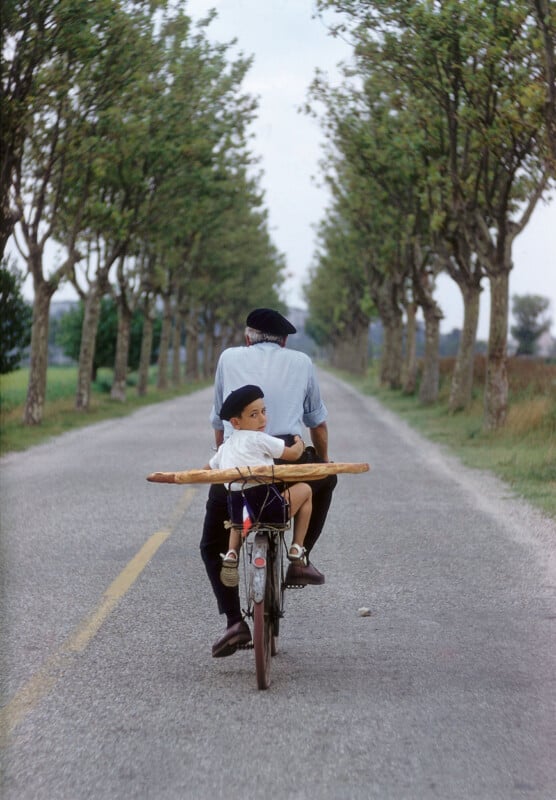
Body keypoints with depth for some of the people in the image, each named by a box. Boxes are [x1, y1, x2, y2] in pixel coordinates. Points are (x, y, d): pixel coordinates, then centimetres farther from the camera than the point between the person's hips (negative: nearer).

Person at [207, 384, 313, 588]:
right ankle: (296, 549, 16)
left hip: (236, 511, 7)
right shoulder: (259, 439, -1)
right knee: (304, 489, 18)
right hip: (268, 506, -7)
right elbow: (293, 454, 4)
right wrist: (300, 444, 27)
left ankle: (232, 554, 19)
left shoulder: (225, 447, 19)